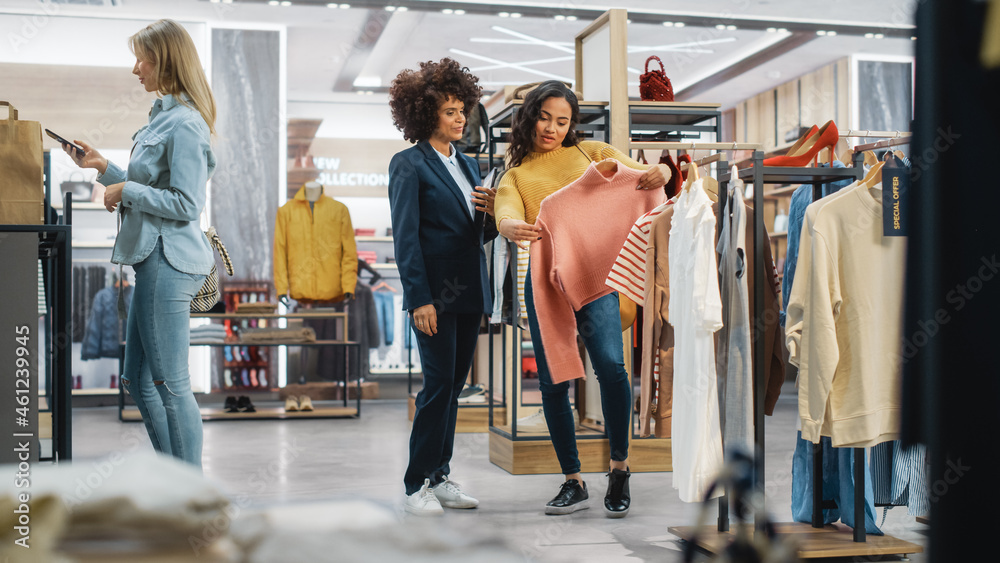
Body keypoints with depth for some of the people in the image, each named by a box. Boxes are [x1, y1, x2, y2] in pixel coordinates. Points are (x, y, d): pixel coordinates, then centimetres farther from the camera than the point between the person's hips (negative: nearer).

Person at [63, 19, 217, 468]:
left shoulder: (184, 124, -14)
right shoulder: (164, 116, 17)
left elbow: (185, 204, -19)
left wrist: (126, 191, -12)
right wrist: (104, 169, 18)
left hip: (169, 262, -11)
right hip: (155, 261, 11)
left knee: (170, 382, -5)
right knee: (138, 381, 14)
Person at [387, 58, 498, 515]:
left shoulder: (468, 164, 18)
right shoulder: (409, 165, -4)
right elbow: (405, 237, -10)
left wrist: (491, 213, -2)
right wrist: (419, 298, -17)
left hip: (470, 290, 7)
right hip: (435, 290, -7)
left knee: (454, 384, 9)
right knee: (439, 383, -8)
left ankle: (440, 476, 18)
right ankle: (418, 483, 2)